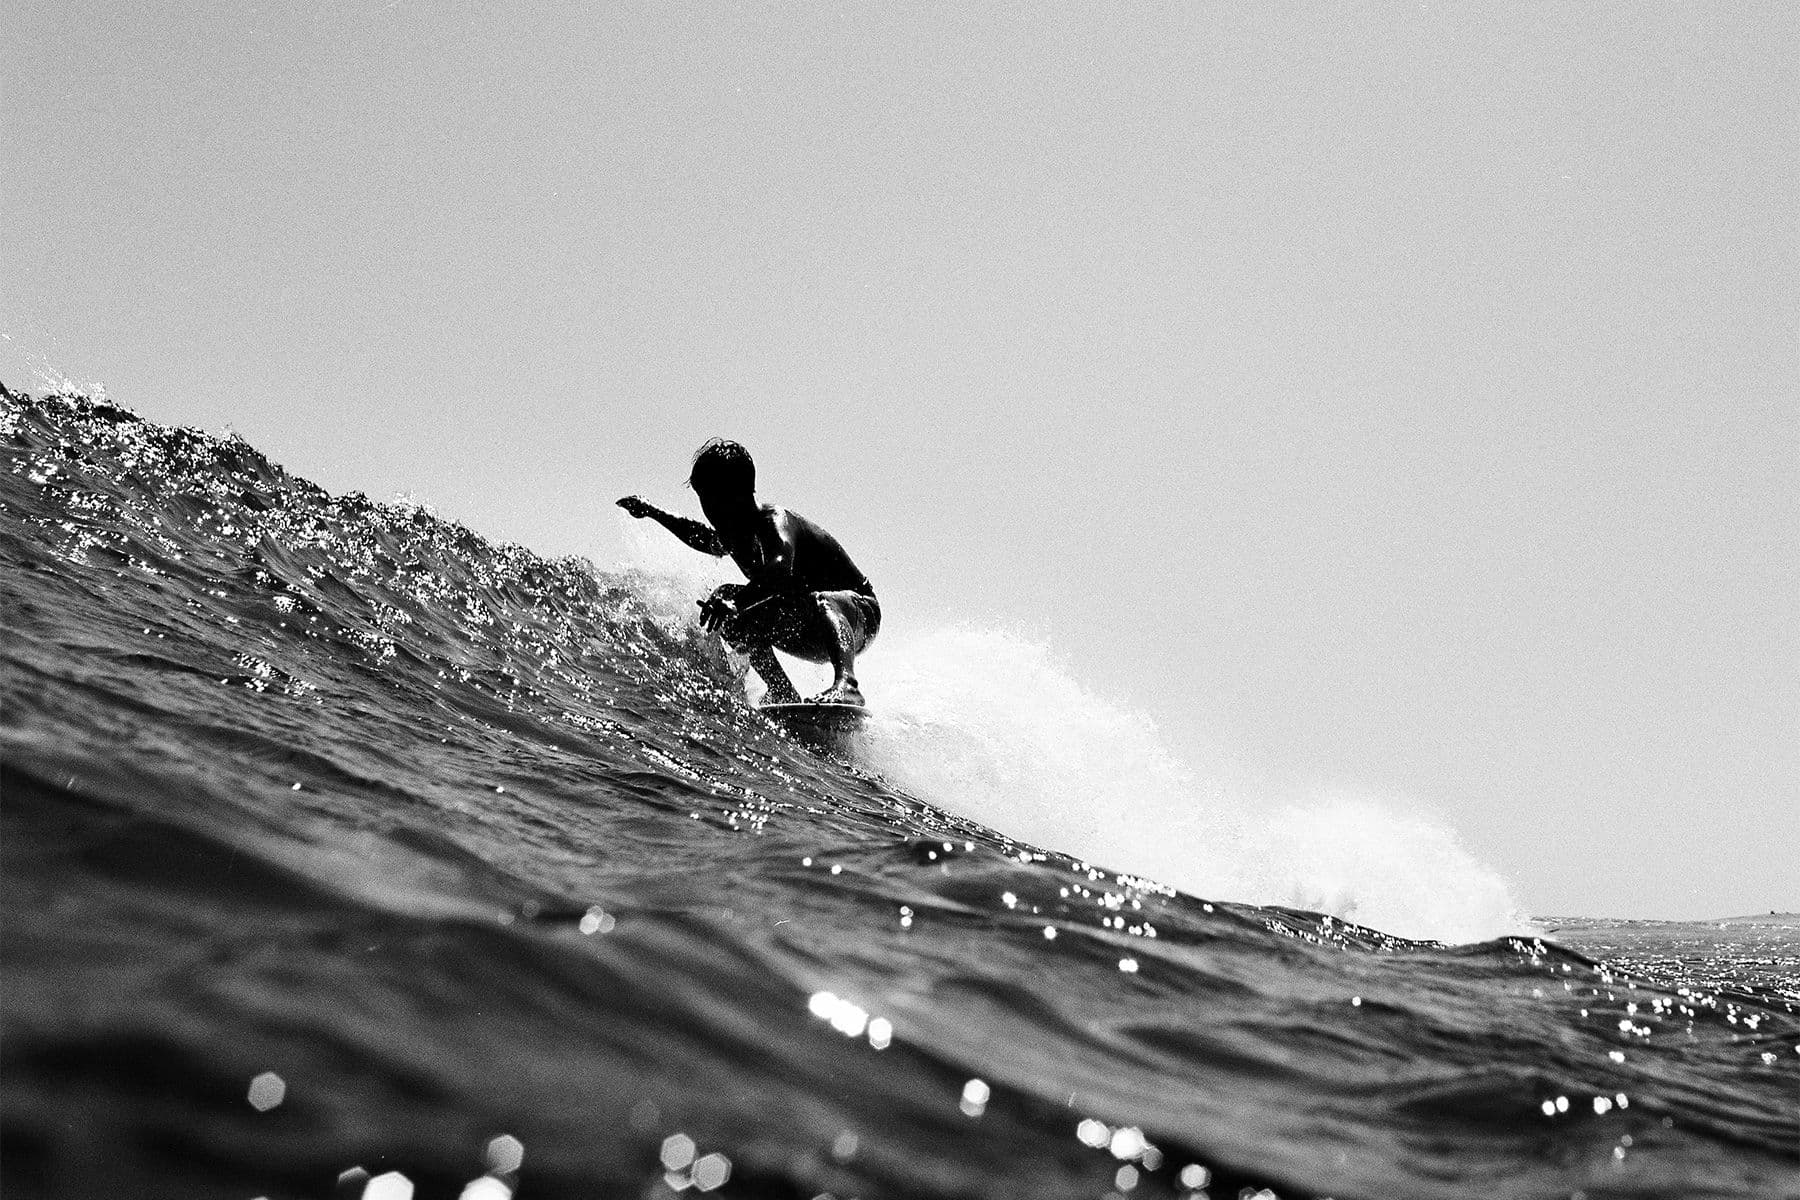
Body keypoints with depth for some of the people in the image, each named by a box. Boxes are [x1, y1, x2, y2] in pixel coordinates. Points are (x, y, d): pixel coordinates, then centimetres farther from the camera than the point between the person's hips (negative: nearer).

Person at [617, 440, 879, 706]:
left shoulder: (775, 521, -24)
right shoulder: (732, 537, 2)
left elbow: (780, 571, -47)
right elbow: (706, 539, 29)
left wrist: (735, 601, -61)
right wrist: (653, 513, 30)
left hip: (859, 613, -8)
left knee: (819, 602, -41)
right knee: (732, 620, -9)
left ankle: (845, 684, -61)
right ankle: (785, 696, -12)